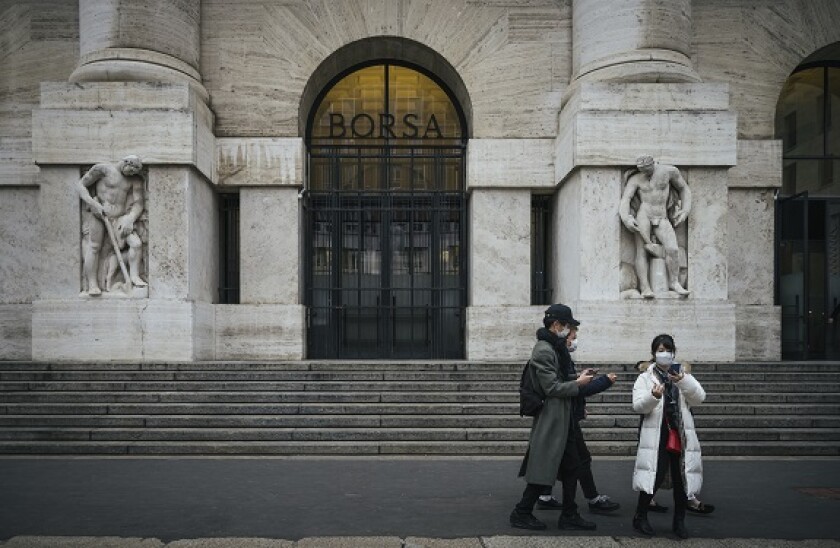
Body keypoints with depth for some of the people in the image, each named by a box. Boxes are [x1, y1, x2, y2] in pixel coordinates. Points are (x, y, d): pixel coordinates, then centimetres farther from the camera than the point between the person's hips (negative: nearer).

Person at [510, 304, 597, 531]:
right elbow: (551, 387, -20)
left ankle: (569, 516, 21)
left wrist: (578, 378, 9)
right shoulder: (544, 350, -18)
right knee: (543, 470, -2)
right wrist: (578, 383, -10)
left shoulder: (556, 348, 14)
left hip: (562, 420, 10)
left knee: (571, 467, 13)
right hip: (550, 421, -10)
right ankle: (521, 514, 10)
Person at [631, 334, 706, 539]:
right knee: (654, 476, -9)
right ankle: (640, 517, 11)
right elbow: (638, 406, -9)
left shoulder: (683, 375, 13)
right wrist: (654, 396, -30)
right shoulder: (645, 377, 4)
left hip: (681, 435, 3)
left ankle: (679, 521, 23)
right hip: (657, 436, -3)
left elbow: (699, 398, -3)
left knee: (682, 479, 7)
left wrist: (684, 381, -20)